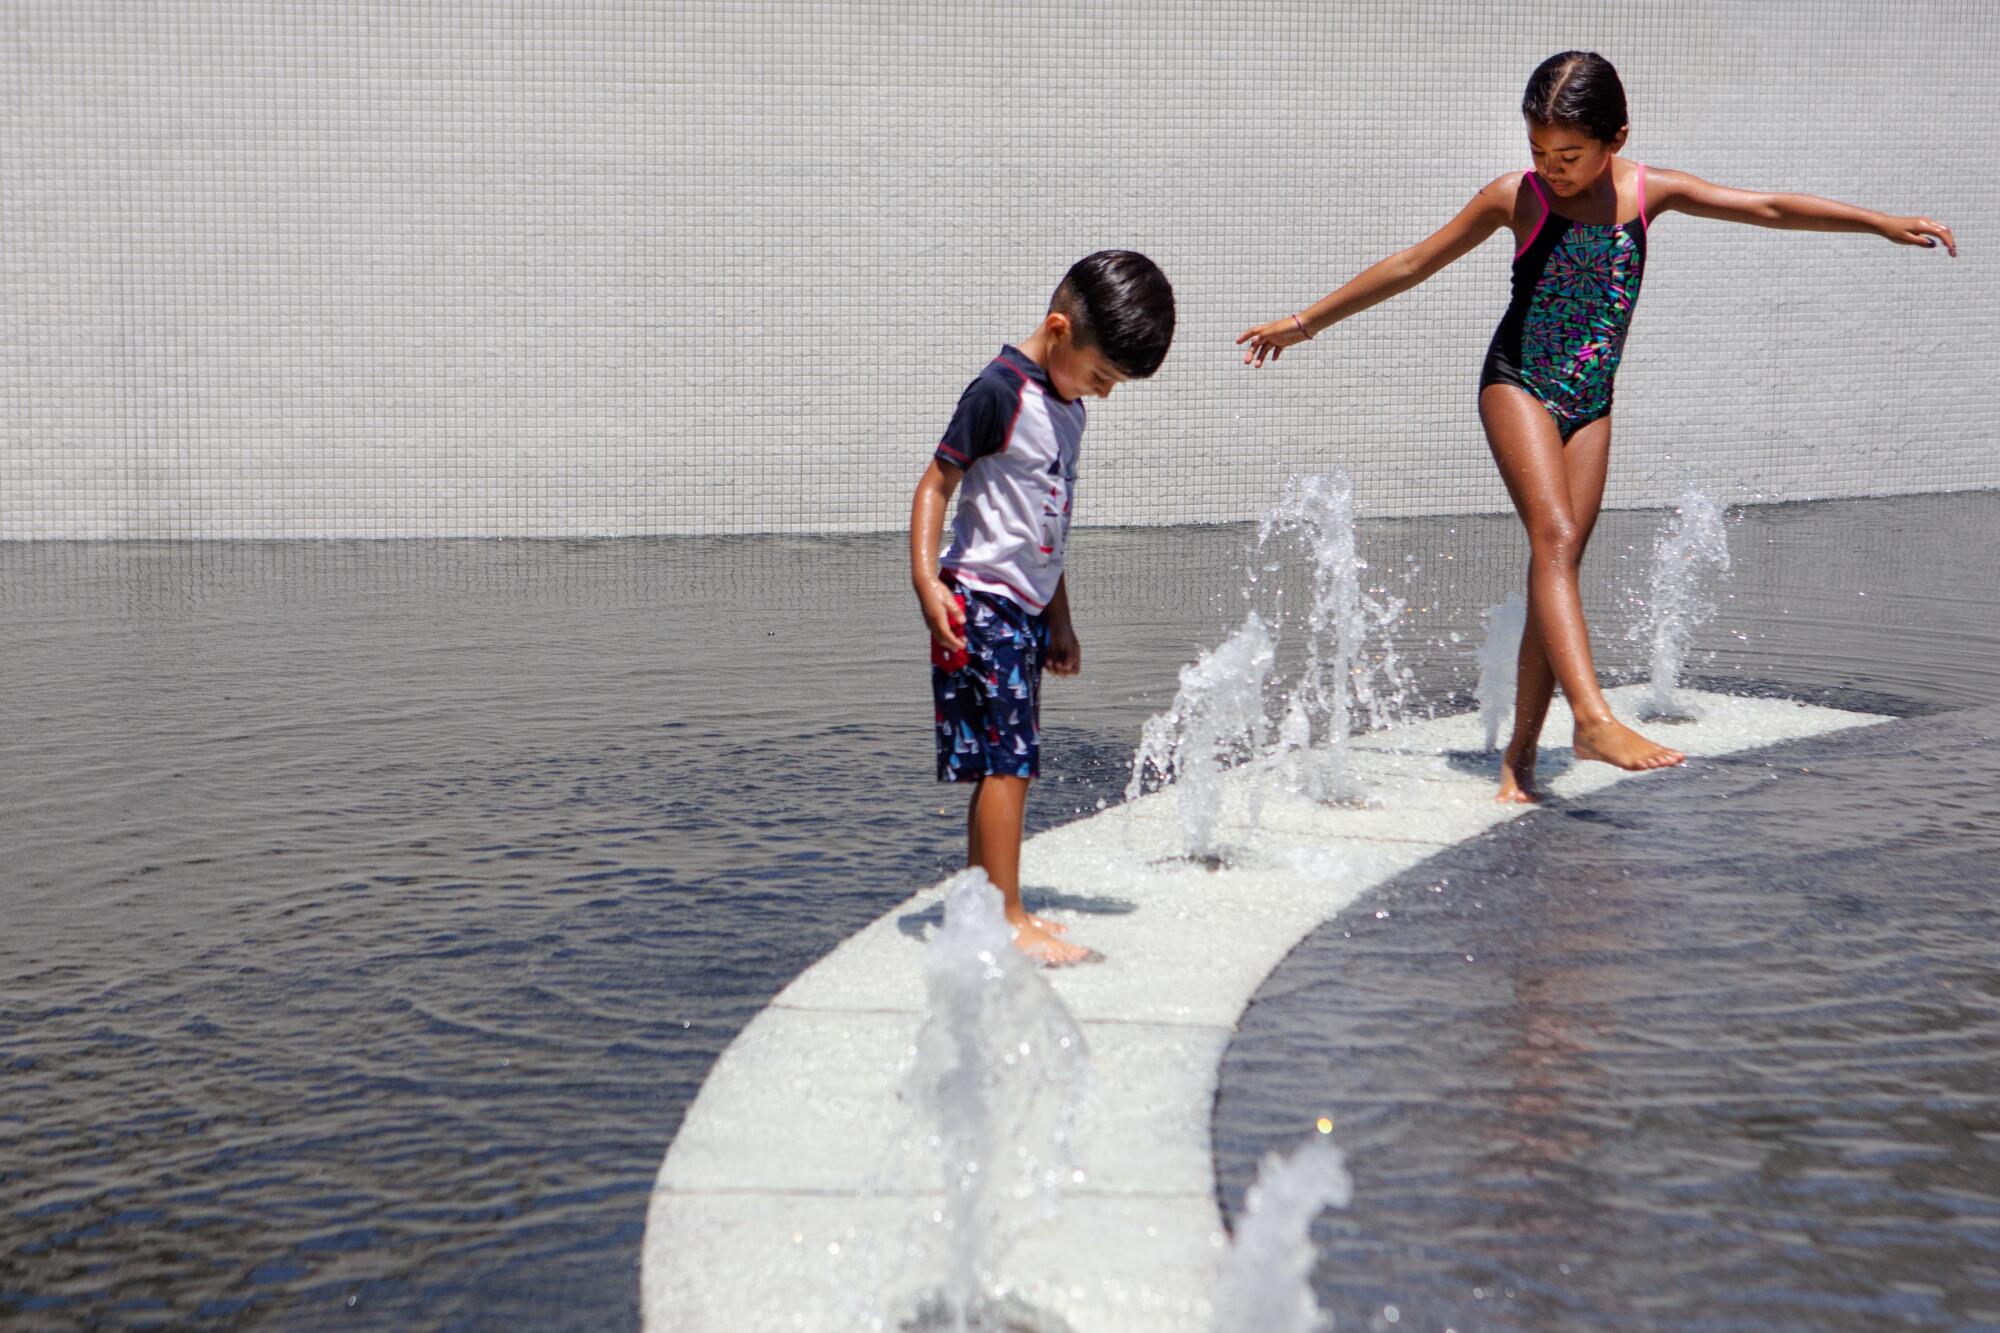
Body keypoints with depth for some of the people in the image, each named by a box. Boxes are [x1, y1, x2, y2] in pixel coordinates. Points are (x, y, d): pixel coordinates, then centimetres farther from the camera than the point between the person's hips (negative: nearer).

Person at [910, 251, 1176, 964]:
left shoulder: (1067, 406, 15)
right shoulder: (1000, 391, -13)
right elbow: (936, 482, -14)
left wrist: (1059, 618, 24)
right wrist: (926, 581, -23)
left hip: (1025, 607, 9)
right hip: (981, 602, -9)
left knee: (1002, 765, 10)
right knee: (1008, 761, -10)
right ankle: (1007, 920, -7)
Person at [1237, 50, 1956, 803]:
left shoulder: (1646, 193, 2)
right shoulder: (1515, 198, -4)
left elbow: (1768, 209, 3)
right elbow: (1410, 267, 4)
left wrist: (1881, 223, -3)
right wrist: (1307, 322, 8)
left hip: (1590, 403, 3)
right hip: (1517, 384, -3)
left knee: (1557, 566, 0)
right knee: (1555, 539, -24)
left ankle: (1519, 757, 6)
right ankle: (1593, 719, -37)